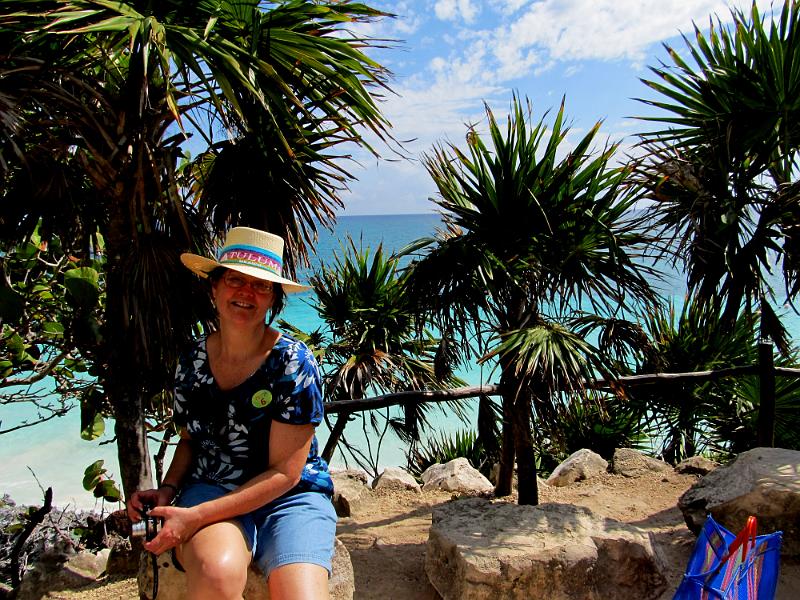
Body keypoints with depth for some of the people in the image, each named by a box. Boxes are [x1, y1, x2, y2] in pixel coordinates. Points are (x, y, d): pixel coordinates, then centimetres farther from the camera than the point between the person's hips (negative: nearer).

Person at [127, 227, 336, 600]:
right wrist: (168, 490, -2)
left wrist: (196, 517, -18)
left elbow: (285, 473, -13)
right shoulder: (191, 361, 3)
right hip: (212, 487, 2)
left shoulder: (293, 363, -12)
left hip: (289, 498, -1)